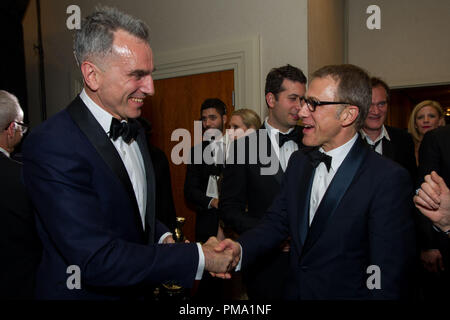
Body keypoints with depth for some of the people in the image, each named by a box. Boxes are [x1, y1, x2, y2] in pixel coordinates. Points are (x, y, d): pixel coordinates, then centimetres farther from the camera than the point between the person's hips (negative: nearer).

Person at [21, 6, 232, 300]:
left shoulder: (135, 130, 0)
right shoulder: (50, 146, -25)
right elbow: (96, 259, -29)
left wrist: (165, 239, -7)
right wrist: (199, 258, -25)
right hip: (87, 290, -6)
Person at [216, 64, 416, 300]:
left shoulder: (388, 180, -22)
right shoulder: (298, 162, -1)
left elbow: (389, 279, -21)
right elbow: (277, 220, -2)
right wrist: (240, 249, -18)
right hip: (293, 290, 6)